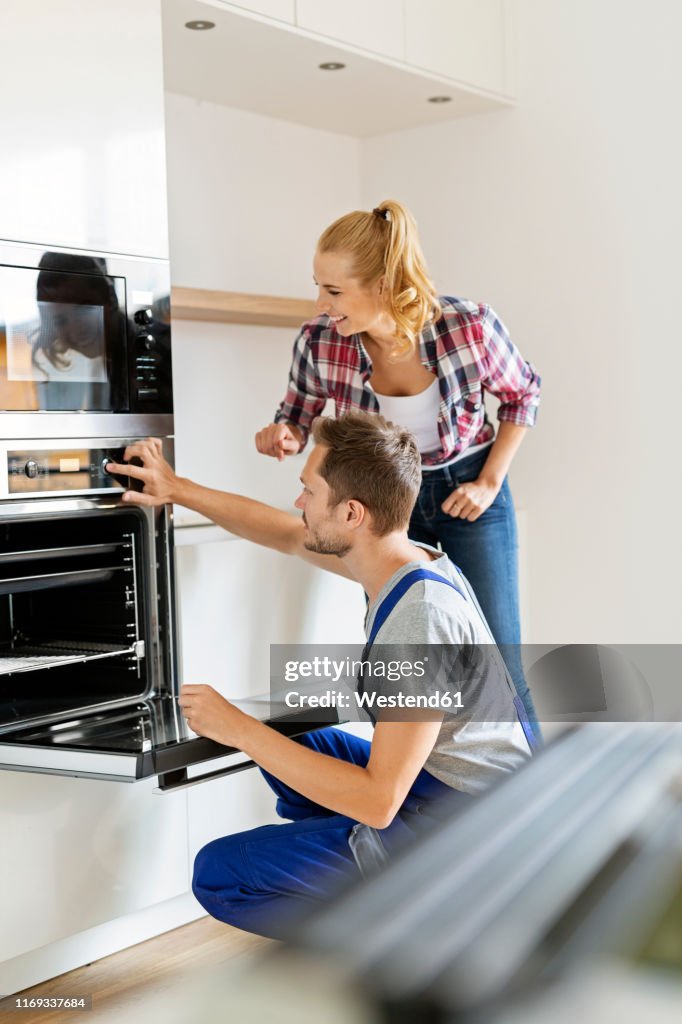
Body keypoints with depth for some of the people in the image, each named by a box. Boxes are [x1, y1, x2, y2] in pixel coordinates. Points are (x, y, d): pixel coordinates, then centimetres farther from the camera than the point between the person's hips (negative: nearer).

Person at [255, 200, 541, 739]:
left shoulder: (470, 325, -25)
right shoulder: (318, 341, -20)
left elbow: (523, 394, -4)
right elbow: (298, 417, 0)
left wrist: (489, 482, -9)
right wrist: (286, 437, -24)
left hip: (467, 493, -2)